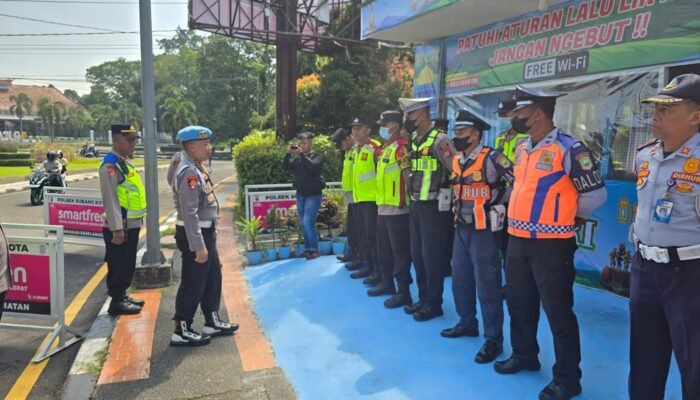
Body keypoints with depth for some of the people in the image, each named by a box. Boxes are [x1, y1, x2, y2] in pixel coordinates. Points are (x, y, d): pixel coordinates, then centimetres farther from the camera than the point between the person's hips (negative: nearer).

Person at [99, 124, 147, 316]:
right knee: (119, 266, 1)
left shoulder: (125, 162, 13)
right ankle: (116, 302, 12)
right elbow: (110, 199, -22)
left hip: (131, 225, 9)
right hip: (119, 227, -9)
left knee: (127, 266, 18)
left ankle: (122, 296, 30)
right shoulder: (111, 165, -17)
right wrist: (117, 229, -24)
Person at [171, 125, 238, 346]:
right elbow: (189, 213, -26)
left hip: (205, 231, 10)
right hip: (194, 235, -10)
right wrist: (198, 245, -26)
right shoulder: (189, 172, -21)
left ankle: (212, 322, 32)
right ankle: (182, 332, 13)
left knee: (213, 277, 19)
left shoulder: (196, 168, 11)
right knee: (193, 283, -1)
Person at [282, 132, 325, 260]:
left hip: (313, 195, -6)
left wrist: (302, 154, -23)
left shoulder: (317, 156, -5)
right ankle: (307, 248, 21)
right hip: (300, 195, 6)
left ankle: (314, 250, -4)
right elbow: (285, 167, -2)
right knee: (303, 224, 11)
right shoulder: (296, 158, 8)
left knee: (308, 222, -14)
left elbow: (313, 166, -25)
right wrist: (288, 153, -13)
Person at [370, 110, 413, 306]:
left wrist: (409, 200, -15)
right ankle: (387, 283, 31)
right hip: (383, 207, 10)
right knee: (384, 249, 18)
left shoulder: (401, 147, -13)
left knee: (400, 251, -4)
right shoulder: (386, 148, 17)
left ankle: (404, 291, 3)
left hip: (397, 208, -10)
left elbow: (409, 176, -17)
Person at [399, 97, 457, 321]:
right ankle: (423, 298, 27)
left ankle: (434, 304, 12)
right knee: (417, 255, 13)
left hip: (433, 206, -8)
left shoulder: (439, 140, -13)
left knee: (432, 256, 0)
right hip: (416, 205, 8)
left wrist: (450, 195, -8)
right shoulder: (414, 140, 11)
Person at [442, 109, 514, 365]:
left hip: (484, 230, -8)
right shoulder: (456, 161, 9)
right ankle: (467, 323, 34)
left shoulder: (491, 158, -15)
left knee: (486, 285, -2)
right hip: (461, 228, 8)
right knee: (460, 280, 16)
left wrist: (496, 205, -8)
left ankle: (493, 339, 9)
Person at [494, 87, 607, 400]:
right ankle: (524, 356, 39)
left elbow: (596, 194, -11)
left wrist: (571, 216, 2)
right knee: (519, 303, 19)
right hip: (517, 241, 8)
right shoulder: (522, 149, 9)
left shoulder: (569, 149, -14)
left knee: (558, 311, 2)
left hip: (551, 245, -8)